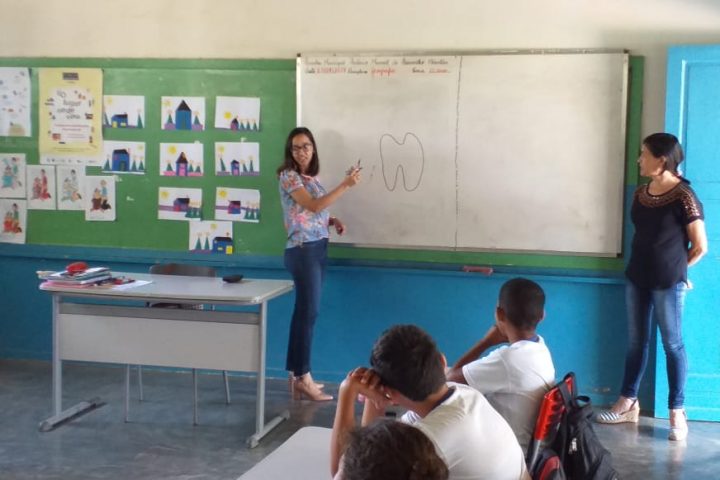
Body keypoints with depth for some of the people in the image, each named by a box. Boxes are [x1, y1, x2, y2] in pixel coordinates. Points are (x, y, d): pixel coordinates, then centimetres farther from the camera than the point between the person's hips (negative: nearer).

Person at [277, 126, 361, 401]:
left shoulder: (311, 177, 16)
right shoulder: (288, 176, -9)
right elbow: (313, 205, -20)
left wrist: (332, 221, 5)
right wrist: (345, 185, -20)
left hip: (318, 248, 8)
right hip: (303, 250, -8)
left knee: (304, 311, 10)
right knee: (308, 312, -8)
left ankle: (297, 376, 16)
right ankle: (303, 378, -3)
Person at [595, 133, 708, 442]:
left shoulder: (684, 197, -14)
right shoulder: (640, 193, 6)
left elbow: (700, 246, -7)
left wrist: (675, 268, 5)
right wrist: (644, 265, 9)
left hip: (667, 283, -6)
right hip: (637, 277, 6)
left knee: (672, 344, 3)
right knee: (636, 342, 13)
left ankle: (677, 412, 12)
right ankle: (628, 403, 23)